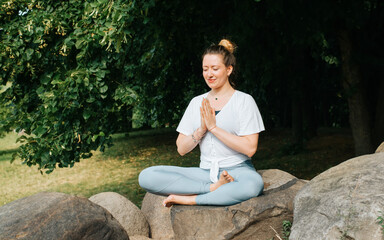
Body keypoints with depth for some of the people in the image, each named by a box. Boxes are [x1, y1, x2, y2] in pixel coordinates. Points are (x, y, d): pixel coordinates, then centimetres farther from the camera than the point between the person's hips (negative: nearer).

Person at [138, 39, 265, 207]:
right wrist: (201, 129, -7)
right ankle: (215, 188, -22)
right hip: (205, 172, 4)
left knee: (254, 184, -42)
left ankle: (188, 200, -27)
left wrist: (213, 127, -10)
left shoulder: (244, 101, 2)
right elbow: (181, 149, 11)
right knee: (146, 177, -17)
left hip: (237, 170, -4)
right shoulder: (197, 103, 15)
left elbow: (250, 148, -11)